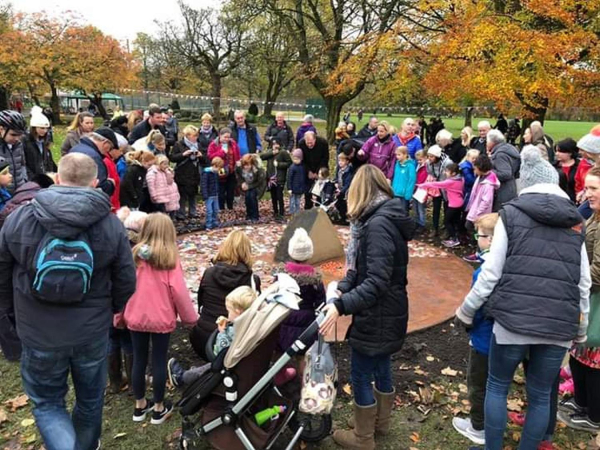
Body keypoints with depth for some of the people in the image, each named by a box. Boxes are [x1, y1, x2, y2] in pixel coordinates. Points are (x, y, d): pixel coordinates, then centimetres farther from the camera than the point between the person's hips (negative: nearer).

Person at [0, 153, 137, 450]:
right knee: (90, 399, 23)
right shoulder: (112, 224, -12)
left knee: (46, 402, 20)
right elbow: (126, 283, -5)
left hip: (38, 332, 0)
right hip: (92, 331, 1)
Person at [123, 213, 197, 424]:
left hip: (136, 317, 3)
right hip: (161, 318, -3)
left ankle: (140, 405, 31)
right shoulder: (170, 258, -15)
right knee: (159, 362, 10)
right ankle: (159, 408, 23)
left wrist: (121, 312, 13)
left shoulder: (136, 255, -6)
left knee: (139, 360, 16)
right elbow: (179, 291, -15)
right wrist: (190, 317, -3)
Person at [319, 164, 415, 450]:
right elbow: (363, 267, 9)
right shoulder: (386, 218, 7)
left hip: (377, 316, -9)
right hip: (387, 312, 9)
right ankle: (381, 422, 42)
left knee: (360, 375, 7)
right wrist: (341, 287, -4)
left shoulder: (377, 224, -25)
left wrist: (341, 306, -36)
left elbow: (376, 282, -31)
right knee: (381, 367, 23)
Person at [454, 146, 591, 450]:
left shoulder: (511, 213, -1)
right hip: (559, 327, 3)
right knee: (540, 395, 17)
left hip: (512, 320, -3)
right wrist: (580, 330, 22)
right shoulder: (575, 222, 10)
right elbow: (584, 285, 10)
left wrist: (467, 310, 6)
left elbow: (491, 273, -5)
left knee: (497, 387, 15)